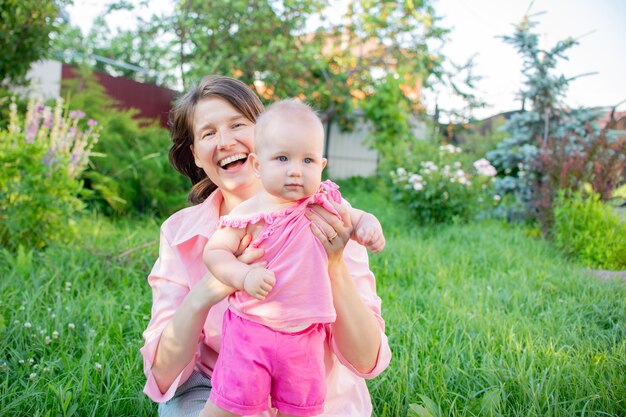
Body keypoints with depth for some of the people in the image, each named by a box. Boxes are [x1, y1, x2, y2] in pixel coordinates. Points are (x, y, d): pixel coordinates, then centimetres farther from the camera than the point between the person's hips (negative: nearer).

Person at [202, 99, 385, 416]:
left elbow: (356, 218, 15)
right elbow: (214, 251, -8)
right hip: (251, 329, -3)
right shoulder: (250, 213, -12)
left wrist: (369, 226, -9)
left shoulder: (325, 201, -1)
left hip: (305, 334, 4)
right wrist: (245, 276, -26)